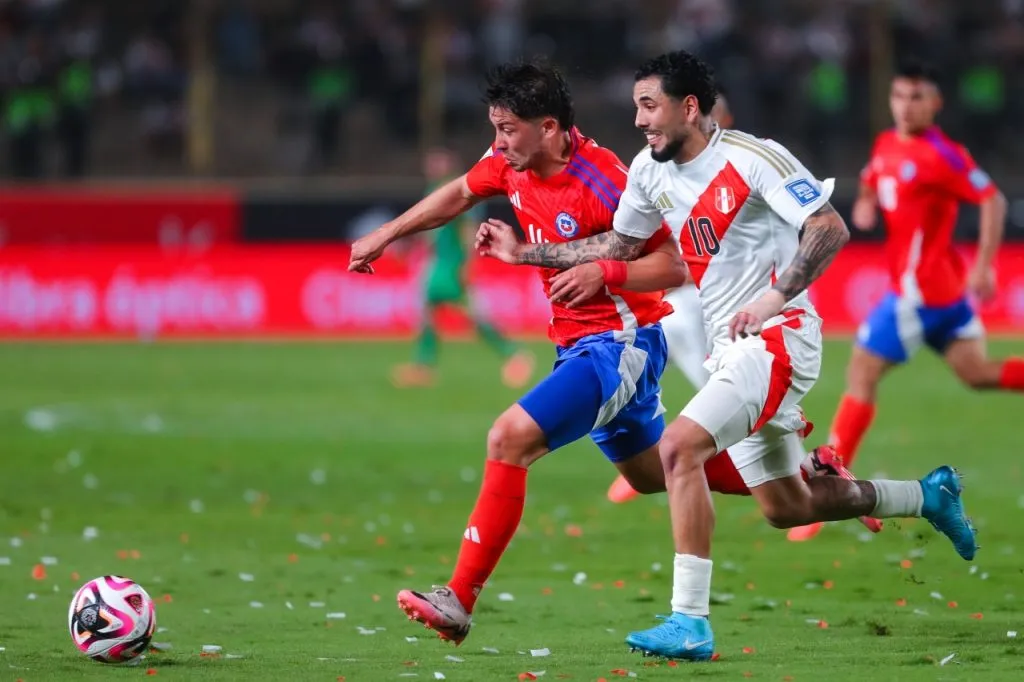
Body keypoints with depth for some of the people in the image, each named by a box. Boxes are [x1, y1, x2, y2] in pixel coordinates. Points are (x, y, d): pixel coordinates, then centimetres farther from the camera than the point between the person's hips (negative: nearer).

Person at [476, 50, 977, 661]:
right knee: (786, 507, 15)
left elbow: (831, 229, -17)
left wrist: (774, 298, -26)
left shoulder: (752, 159, -16)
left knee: (679, 447, -25)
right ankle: (928, 496, 38)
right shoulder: (650, 171, 7)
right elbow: (620, 247, 20)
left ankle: (690, 622, -24)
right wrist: (525, 253, 15)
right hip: (732, 349, 9)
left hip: (777, 336, -9)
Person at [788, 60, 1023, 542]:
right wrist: (864, 205, 4)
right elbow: (872, 185, 27)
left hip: (918, 289, -9)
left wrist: (984, 267, -22)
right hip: (942, 287, 9)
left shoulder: (940, 155, -17)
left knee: (862, 372, -6)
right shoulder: (886, 146, 9)